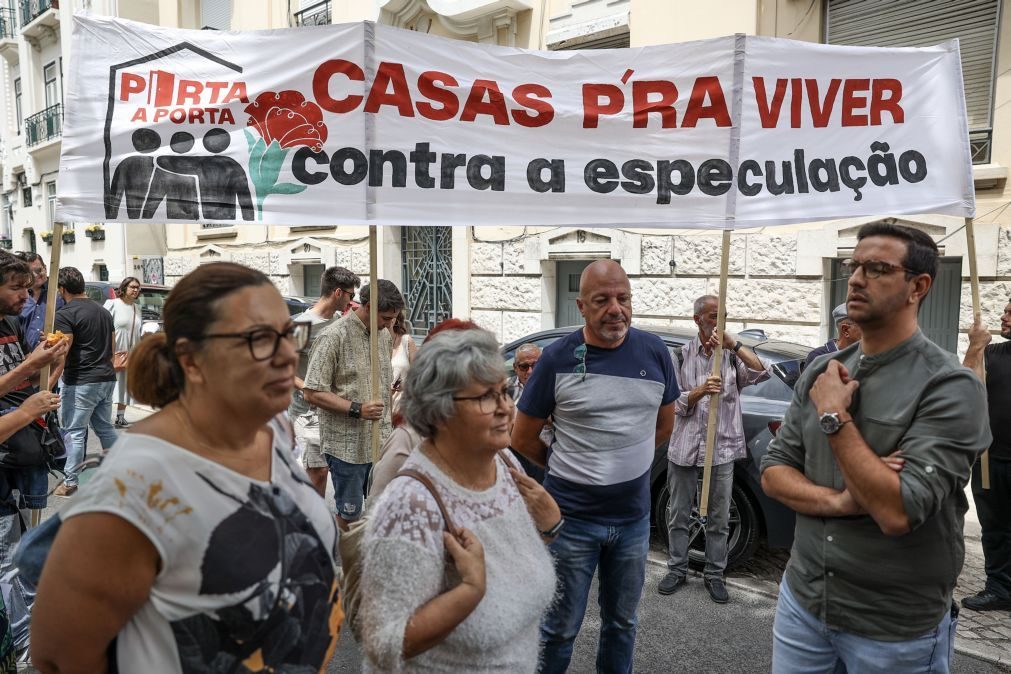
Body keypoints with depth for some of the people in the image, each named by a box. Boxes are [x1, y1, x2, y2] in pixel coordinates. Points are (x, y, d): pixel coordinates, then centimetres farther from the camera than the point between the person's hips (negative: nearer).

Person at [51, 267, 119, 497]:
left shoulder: (65, 314, -10)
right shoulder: (103, 310, 13)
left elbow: (62, 353, -17)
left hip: (81, 382, -7)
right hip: (107, 379, 7)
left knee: (74, 431, 1)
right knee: (105, 427, 16)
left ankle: (70, 482, 6)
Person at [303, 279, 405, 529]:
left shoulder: (385, 335, 7)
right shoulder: (333, 337, -14)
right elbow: (312, 393, -15)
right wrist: (357, 409, -20)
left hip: (381, 441, 6)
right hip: (347, 444, -6)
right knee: (349, 513, 7)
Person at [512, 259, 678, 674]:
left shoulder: (655, 352, -4)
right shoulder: (557, 358, -13)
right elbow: (523, 439, -5)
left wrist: (624, 463, 9)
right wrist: (570, 469, 5)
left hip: (634, 517, 3)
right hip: (571, 518, -3)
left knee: (622, 623, 23)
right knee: (559, 629, 13)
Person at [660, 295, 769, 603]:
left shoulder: (732, 355, 1)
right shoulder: (683, 354, 0)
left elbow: (761, 373, -17)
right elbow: (676, 404, -4)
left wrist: (734, 344, -25)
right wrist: (702, 389, -23)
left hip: (722, 447, 0)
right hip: (685, 446, 0)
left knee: (719, 518, 9)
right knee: (678, 515, 10)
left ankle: (714, 575, 24)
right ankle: (677, 570, 25)